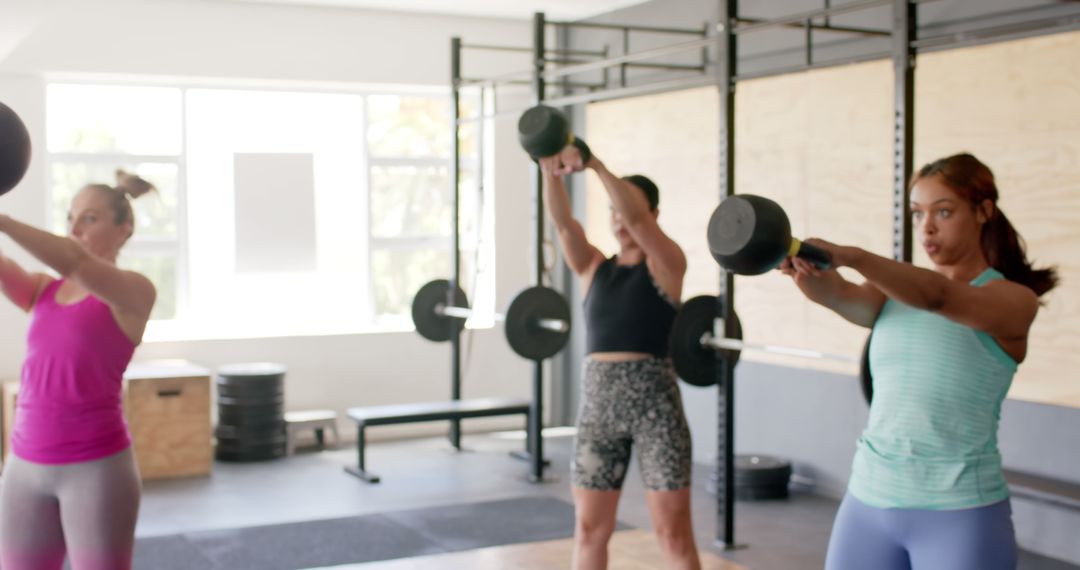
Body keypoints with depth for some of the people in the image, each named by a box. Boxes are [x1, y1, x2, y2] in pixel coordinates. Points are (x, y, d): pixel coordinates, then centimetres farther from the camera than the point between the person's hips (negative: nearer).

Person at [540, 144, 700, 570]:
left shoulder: (666, 264, 0)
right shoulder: (593, 267, 11)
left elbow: (636, 218, -18)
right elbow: (563, 222, -5)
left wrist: (595, 165, -26)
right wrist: (551, 171, -22)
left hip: (654, 399, -4)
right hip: (597, 401, 5)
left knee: (673, 530, 0)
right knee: (589, 528, 10)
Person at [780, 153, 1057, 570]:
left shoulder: (1014, 300, -6)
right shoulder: (895, 292, 9)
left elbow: (937, 297, -27)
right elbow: (839, 295, -14)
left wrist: (850, 256, -43)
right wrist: (805, 266, -37)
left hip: (959, 512, -4)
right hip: (869, 498, 5)